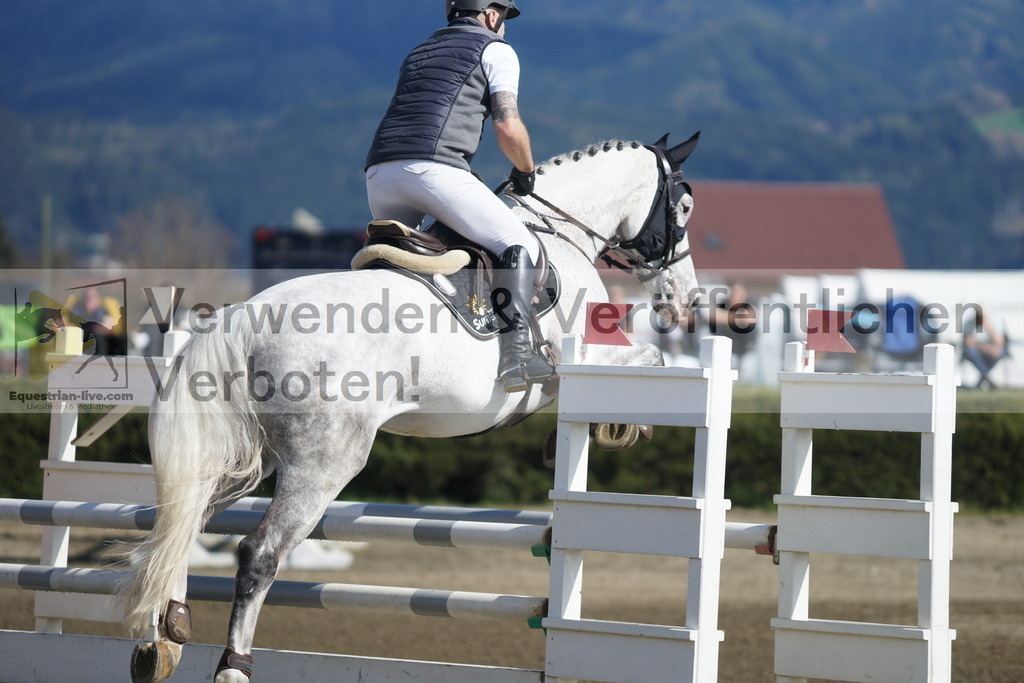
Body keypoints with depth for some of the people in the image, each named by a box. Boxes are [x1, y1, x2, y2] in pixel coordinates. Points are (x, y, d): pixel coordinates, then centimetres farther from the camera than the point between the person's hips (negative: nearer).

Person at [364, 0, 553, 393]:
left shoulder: (417, 55, 35)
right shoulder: (496, 50, 13)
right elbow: (508, 127, 0)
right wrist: (525, 171, 19)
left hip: (379, 176, 7)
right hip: (434, 168, -7)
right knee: (519, 244, -3)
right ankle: (516, 354, -19)